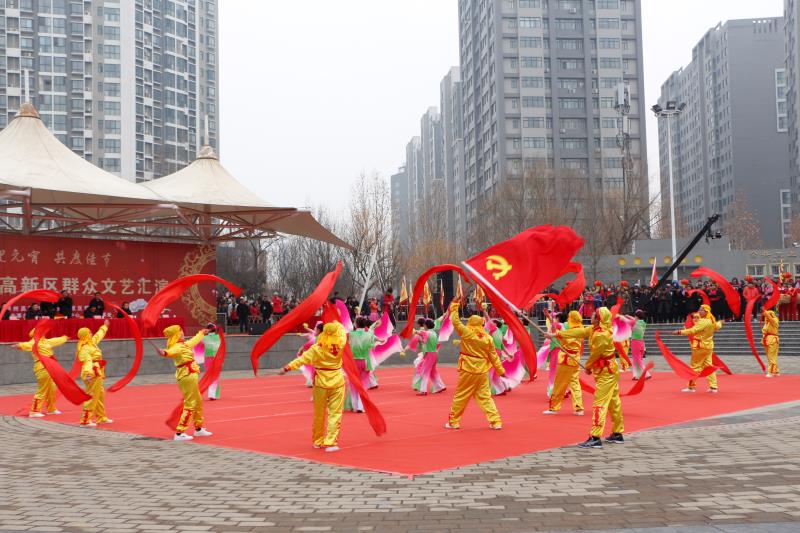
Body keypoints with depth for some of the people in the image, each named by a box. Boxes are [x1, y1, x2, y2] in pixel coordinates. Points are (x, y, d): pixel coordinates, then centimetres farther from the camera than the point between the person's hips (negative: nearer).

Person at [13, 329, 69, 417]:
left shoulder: (45, 341, 18)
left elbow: (56, 341, 37)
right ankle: (34, 411, -5)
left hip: (48, 369, 10)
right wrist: (19, 345, -55)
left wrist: (64, 338, 54)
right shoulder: (34, 343, -11)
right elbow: (27, 345, -33)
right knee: (42, 391, -9)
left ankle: (51, 409, 35)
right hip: (42, 369, -10)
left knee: (52, 390, 20)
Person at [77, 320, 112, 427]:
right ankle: (85, 421, -10)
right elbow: (87, 361, -33)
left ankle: (101, 417, 31)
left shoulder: (92, 342, 12)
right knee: (91, 397, -11)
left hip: (97, 375, 11)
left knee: (100, 395, 19)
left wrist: (104, 326, 46)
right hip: (91, 375, -11)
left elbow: (99, 335, 32)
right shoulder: (84, 349, -18)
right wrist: (89, 372, -46)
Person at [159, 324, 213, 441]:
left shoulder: (184, 344, 13)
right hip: (187, 376, -11)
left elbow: (194, 341, 34)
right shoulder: (177, 347, -18)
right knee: (190, 405, -10)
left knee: (198, 402, 23)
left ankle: (198, 428, 38)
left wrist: (202, 333, 52)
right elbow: (172, 351, -42)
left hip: (190, 375, 11)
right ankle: (179, 433, -10)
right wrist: (166, 353, -65)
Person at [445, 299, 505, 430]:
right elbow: (493, 356, 4)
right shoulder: (488, 338, 0)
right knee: (485, 397, 10)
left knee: (460, 397, 8)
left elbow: (455, 321, -1)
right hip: (482, 371, 3)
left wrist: (454, 307, 10)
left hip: (468, 370, -3)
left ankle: (453, 422, 17)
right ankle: (496, 422, 6)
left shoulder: (466, 332, -10)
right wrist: (500, 370, 13)